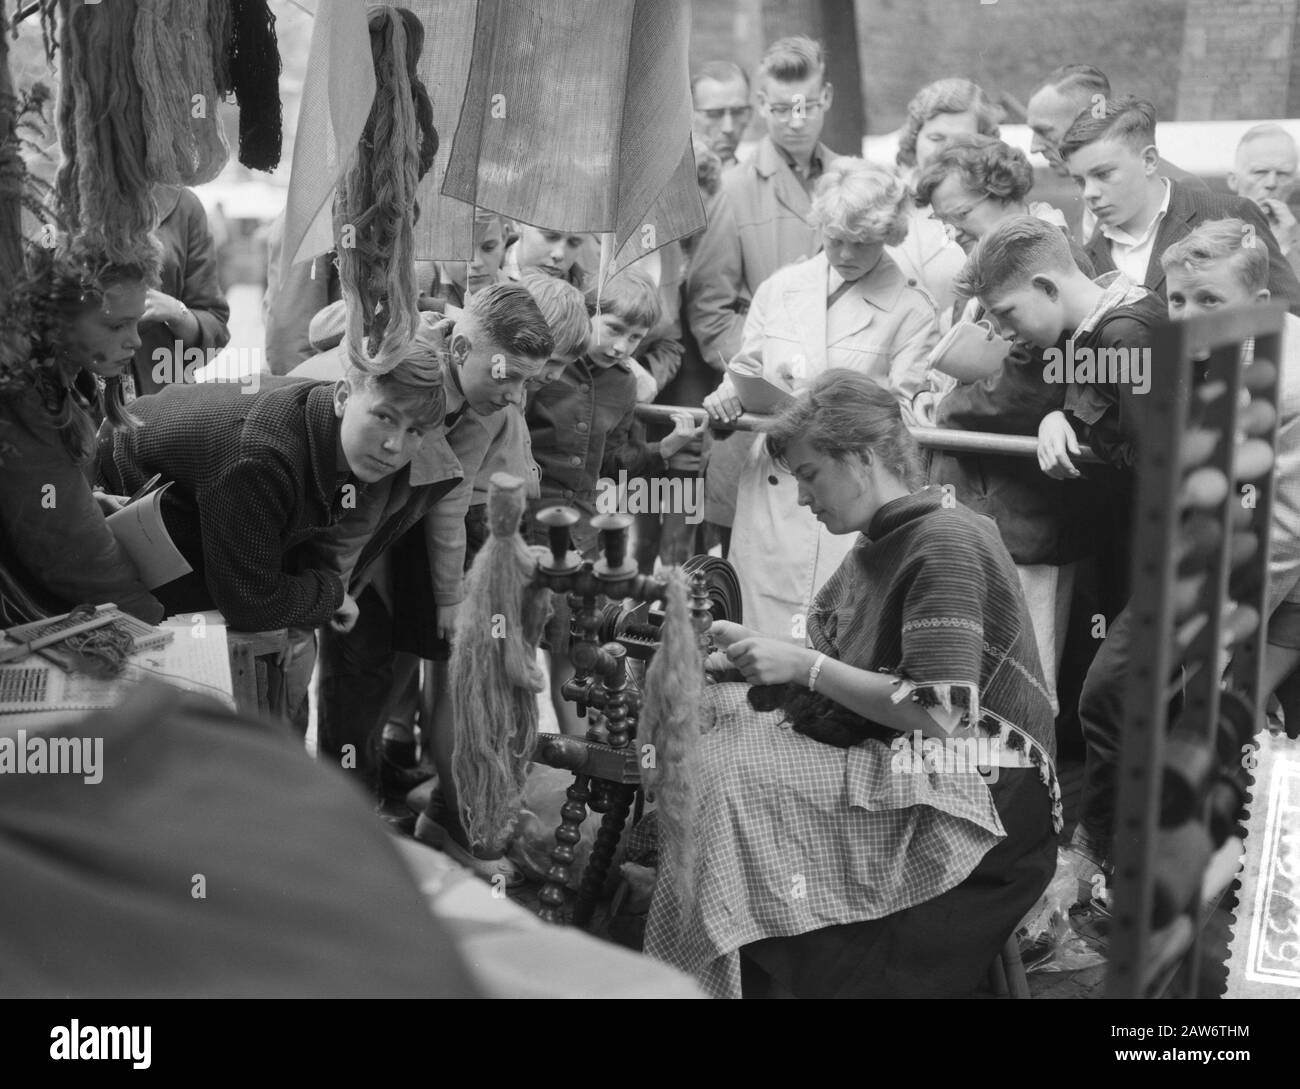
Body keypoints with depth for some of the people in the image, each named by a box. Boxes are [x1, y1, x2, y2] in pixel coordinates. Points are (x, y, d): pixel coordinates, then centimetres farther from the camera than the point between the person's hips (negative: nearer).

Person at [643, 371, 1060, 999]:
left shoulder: (945, 543, -13)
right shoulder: (874, 546, 14)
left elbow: (938, 715, -21)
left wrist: (804, 666, -16)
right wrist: (756, 653, -2)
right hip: (885, 761, 9)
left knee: (726, 779, -22)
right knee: (710, 715, -5)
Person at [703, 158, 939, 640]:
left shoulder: (911, 310, 1)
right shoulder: (779, 289, 12)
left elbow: (902, 413, -4)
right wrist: (729, 396, -7)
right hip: (769, 502, 4)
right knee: (764, 638, 7)